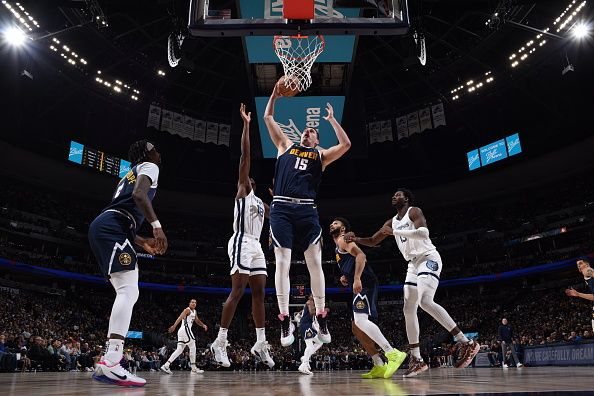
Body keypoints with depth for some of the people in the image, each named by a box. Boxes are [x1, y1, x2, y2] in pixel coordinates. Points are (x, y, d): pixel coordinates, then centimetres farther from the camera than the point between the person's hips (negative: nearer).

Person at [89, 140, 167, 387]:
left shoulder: (131, 173, 35)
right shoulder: (149, 166, 7)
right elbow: (139, 194, -16)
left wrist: (143, 242, 30)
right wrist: (156, 225, -22)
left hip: (103, 228, 10)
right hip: (111, 228, -10)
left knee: (127, 293, 7)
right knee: (129, 290, -19)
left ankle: (107, 365, 4)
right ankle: (111, 363, -29)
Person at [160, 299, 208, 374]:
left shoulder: (194, 311, 21)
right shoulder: (187, 310, -6)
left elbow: (197, 321, 34)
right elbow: (180, 317, -22)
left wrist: (203, 325, 17)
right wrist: (174, 326, -37)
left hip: (183, 331, 9)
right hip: (185, 329, -9)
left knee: (179, 350, 5)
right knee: (193, 347, -4)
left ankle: (166, 366, -1)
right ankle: (194, 368, -1)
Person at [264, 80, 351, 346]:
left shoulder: (321, 155, 19)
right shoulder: (286, 146, 22)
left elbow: (345, 145, 5)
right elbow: (268, 118, 23)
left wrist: (332, 120, 12)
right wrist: (274, 95, 16)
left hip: (307, 210, 0)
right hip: (281, 208, 0)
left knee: (315, 264, -1)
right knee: (282, 264, -5)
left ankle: (321, 320, 11)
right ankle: (285, 321, 0)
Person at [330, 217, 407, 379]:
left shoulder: (343, 240, 2)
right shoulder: (339, 248, 31)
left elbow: (361, 255, -17)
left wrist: (356, 279, -27)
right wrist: (347, 278, 19)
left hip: (364, 283, -10)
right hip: (361, 286, 11)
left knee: (360, 321, -25)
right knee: (356, 327, 9)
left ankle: (393, 354, -27)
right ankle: (379, 367, 8)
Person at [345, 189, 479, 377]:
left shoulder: (414, 211, -6)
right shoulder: (392, 222, 17)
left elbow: (424, 233, -24)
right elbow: (373, 241, 19)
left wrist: (395, 232, -20)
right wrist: (356, 239, 0)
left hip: (428, 258, -9)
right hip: (413, 264, 9)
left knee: (425, 301, -27)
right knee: (409, 310, 3)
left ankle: (466, 343, -22)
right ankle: (416, 360, 8)